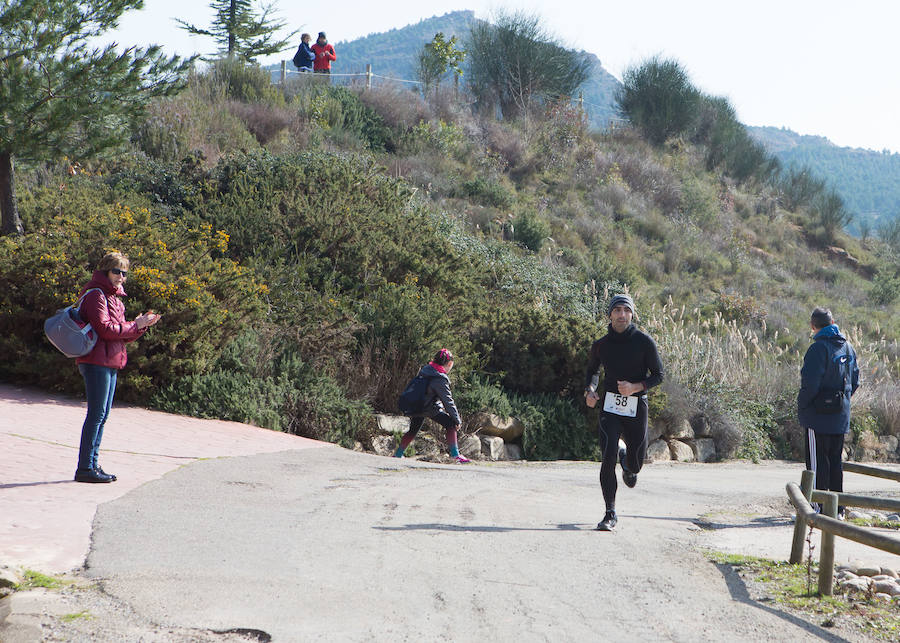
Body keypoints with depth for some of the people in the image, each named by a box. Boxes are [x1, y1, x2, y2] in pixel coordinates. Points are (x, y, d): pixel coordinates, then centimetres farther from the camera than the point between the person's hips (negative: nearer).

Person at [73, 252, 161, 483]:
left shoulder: (114, 298, 21)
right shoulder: (96, 295, -9)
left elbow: (122, 335, 21)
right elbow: (105, 329, -20)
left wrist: (142, 325, 5)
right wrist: (135, 325, -12)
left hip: (110, 364, 10)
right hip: (97, 362, -10)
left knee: (102, 414, 11)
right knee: (97, 413, -10)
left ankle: (92, 464, 15)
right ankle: (85, 468, -8)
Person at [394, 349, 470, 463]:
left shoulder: (425, 369, 3)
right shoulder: (440, 379, -20)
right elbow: (448, 401, -16)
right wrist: (457, 419, -9)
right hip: (431, 408, -8)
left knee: (413, 430, 23)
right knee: (450, 424, 0)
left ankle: (398, 454, 28)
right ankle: (454, 454, -4)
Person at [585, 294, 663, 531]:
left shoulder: (644, 342, -4)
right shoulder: (601, 345, 4)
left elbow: (658, 375, -1)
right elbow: (592, 369, 21)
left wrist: (635, 387, -18)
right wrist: (590, 390, 1)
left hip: (636, 407, 0)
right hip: (609, 406, 1)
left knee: (635, 464, 9)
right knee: (608, 459, -14)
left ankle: (626, 460, 49)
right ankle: (610, 513, -5)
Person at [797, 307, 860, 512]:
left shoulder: (819, 348, -16)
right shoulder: (847, 347, 9)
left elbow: (810, 383, -21)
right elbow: (855, 381, 15)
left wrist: (801, 405, -7)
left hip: (818, 416, -7)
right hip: (841, 417, 7)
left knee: (817, 463, -2)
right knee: (835, 462, 15)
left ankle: (818, 508, -2)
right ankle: (837, 507, 19)